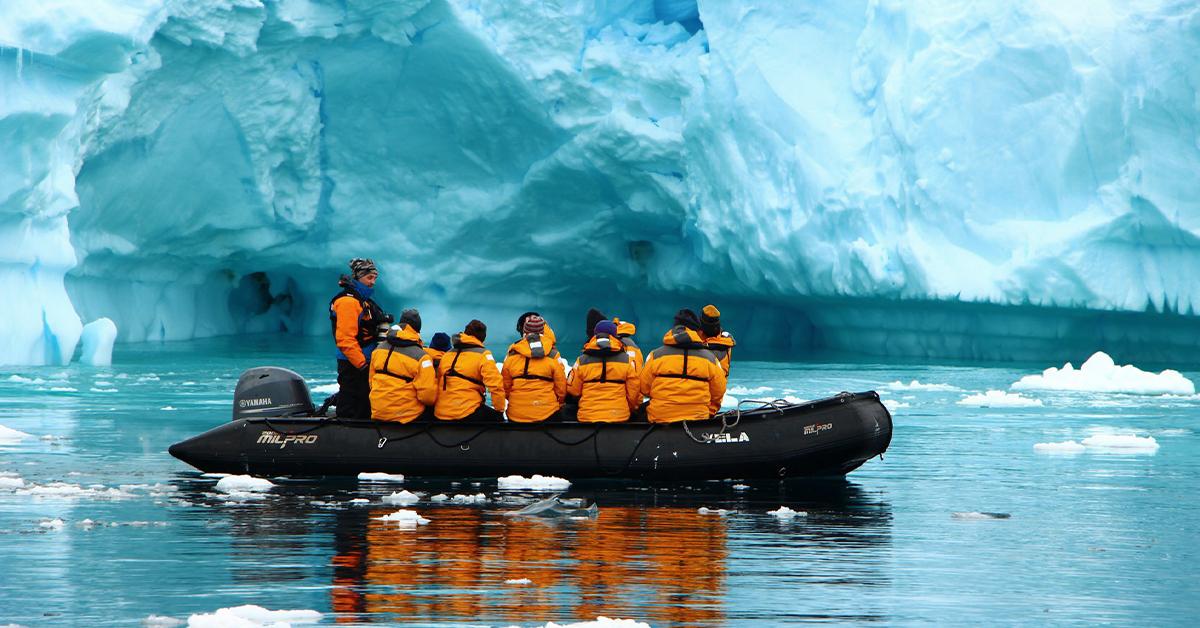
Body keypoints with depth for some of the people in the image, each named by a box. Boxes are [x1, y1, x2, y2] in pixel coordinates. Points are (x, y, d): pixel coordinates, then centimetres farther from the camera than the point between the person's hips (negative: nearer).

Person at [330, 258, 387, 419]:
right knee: (351, 412, -9)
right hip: (353, 368, -10)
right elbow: (345, 339, -23)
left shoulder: (364, 301, 18)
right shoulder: (348, 301, -15)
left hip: (365, 364, 10)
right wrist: (362, 364, -22)